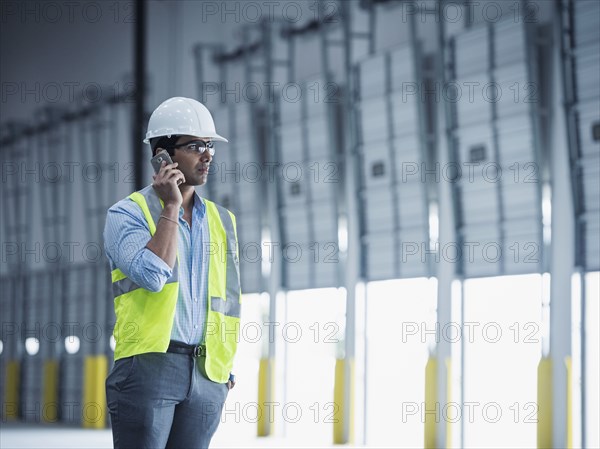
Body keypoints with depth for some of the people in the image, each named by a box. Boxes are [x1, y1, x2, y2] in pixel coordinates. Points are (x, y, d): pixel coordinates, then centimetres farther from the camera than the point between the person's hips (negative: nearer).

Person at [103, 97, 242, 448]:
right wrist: (170, 207, -11)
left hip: (207, 375, 5)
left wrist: (226, 367, 11)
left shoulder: (222, 221, 16)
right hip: (149, 366, -5)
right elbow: (153, 276, -19)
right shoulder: (127, 214, -1)